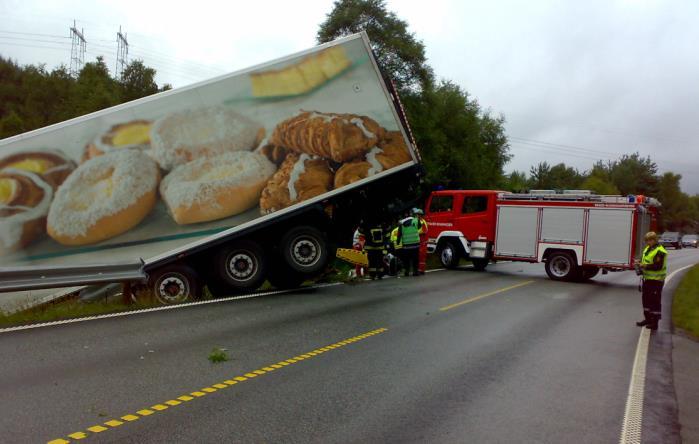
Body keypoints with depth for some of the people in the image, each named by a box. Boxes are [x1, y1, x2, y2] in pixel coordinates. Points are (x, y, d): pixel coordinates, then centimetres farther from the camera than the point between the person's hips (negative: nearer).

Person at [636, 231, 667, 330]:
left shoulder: (660, 252, -18)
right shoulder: (648, 249, 12)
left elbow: (658, 266, -24)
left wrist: (645, 266, -23)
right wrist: (640, 264, 4)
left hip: (656, 280, -10)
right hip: (647, 278, 10)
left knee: (655, 301, -3)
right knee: (646, 299, 17)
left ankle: (655, 323, 4)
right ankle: (647, 318, 30)